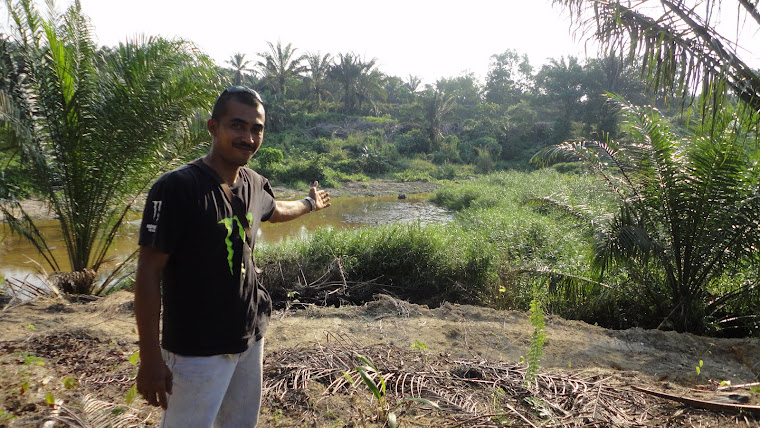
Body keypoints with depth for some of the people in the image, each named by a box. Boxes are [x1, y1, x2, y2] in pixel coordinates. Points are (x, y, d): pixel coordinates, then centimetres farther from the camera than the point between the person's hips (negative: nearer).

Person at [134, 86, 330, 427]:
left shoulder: (254, 184, 1)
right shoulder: (176, 187, -18)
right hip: (197, 350, -6)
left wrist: (309, 204, 43)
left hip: (250, 338, 7)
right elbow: (149, 272, -16)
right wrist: (150, 358, -16)